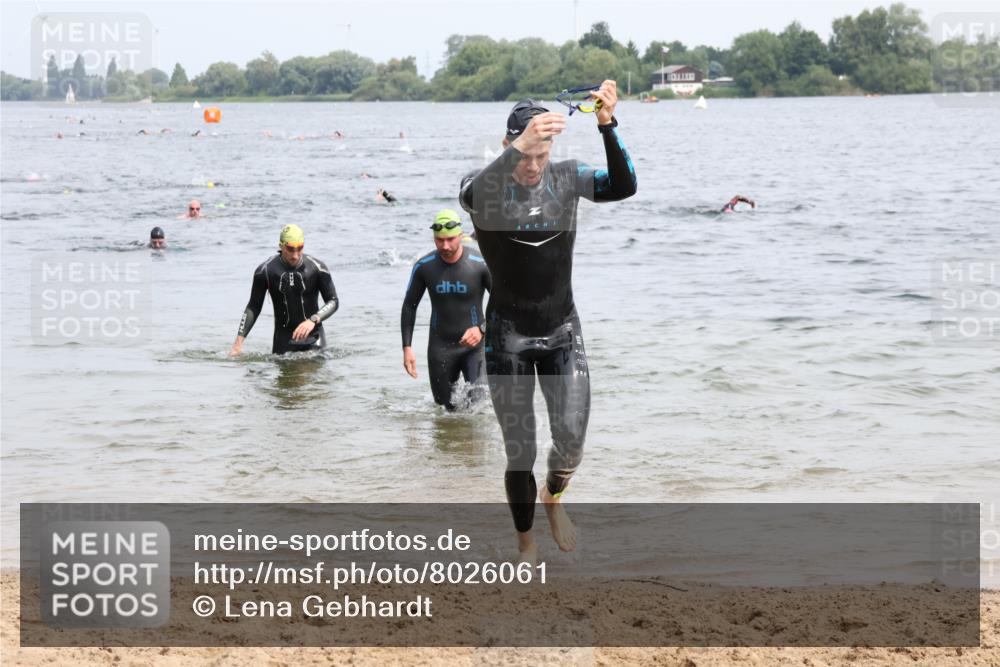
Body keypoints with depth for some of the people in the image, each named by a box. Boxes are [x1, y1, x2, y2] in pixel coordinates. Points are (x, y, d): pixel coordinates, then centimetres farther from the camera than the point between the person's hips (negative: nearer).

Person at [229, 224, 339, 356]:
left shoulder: (317, 268, -7)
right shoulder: (266, 271, -5)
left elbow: (333, 301, -3)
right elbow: (254, 307, 3)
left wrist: (313, 320, -22)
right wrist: (239, 342, -4)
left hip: (313, 338, -1)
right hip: (283, 339, 1)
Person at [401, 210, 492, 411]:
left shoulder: (480, 265, -13)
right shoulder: (424, 267, -6)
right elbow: (409, 306, 5)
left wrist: (482, 329, -21)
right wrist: (407, 347, -2)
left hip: (473, 344, -2)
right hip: (440, 346, 2)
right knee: (446, 406, 7)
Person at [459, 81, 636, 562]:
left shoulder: (567, 178, -4)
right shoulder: (487, 187, -13)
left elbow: (623, 187, -20)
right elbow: (472, 194, -38)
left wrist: (607, 126, -35)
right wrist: (517, 149, -55)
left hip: (563, 332, 2)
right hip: (508, 337, -2)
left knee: (571, 441, -11)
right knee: (519, 451, 2)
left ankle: (553, 498, 23)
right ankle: (526, 543, 23)